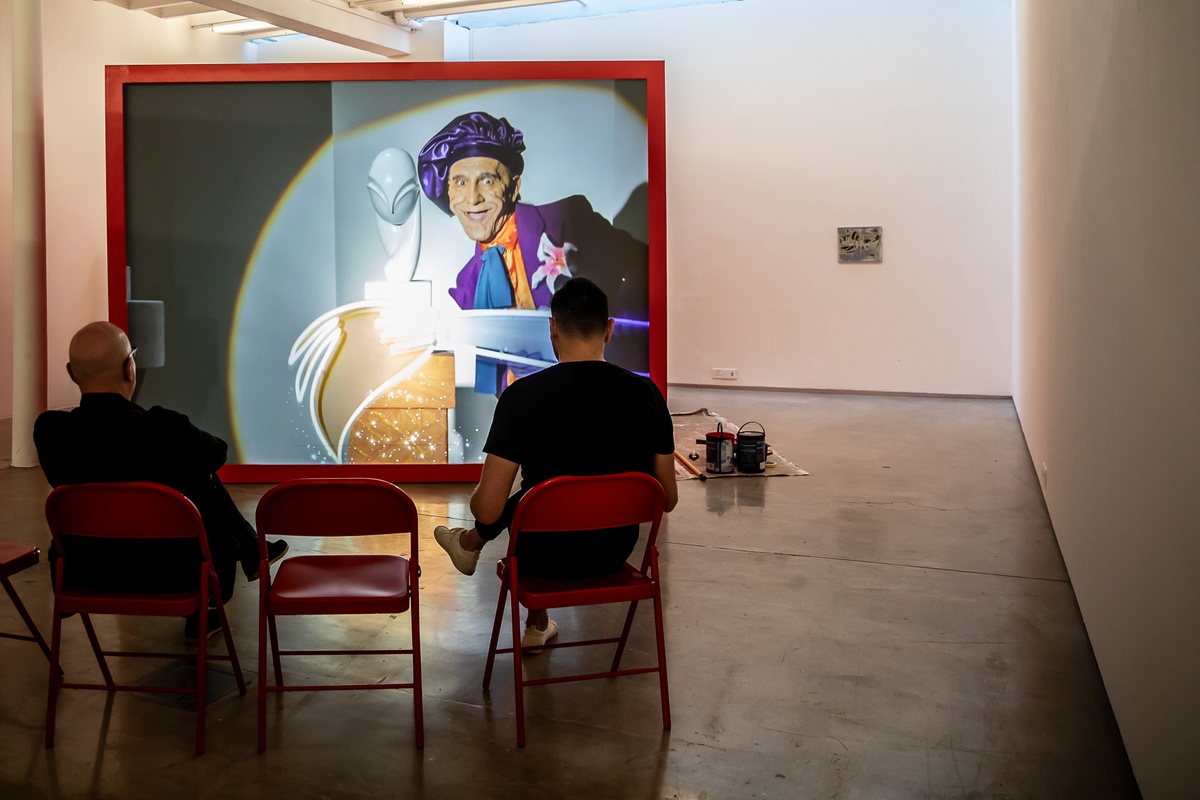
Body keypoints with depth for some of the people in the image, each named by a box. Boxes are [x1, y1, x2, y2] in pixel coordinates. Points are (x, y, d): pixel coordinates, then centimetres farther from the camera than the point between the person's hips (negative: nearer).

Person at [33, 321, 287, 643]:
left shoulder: (49, 429, -17)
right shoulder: (164, 429, -28)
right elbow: (217, 453, -6)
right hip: (171, 575, -5)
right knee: (205, 481, 23)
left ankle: (252, 552, 46)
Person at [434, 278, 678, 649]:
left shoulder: (522, 396, -20)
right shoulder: (647, 394, -10)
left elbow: (488, 509, -19)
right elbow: (668, 499, -1)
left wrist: (477, 497, 4)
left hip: (546, 558, -3)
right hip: (615, 553, 4)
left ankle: (470, 543, 58)